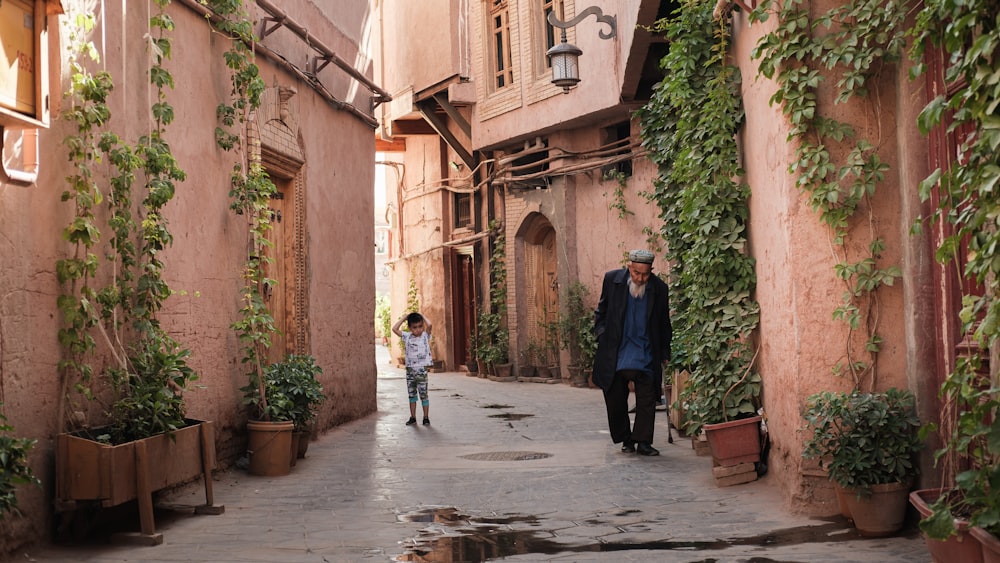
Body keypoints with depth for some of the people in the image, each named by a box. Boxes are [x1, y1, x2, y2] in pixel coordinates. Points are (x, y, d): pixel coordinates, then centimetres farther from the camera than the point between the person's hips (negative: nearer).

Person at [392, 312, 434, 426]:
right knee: (411, 394, 10)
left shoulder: (425, 335, -3)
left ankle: (426, 417, 6)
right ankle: (413, 417, 17)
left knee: (423, 394, -1)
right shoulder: (407, 336, 4)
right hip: (410, 369, 3)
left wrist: (422, 316, -6)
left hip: (421, 369, -3)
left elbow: (429, 325, -22)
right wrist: (404, 317, 1)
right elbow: (394, 329, -3)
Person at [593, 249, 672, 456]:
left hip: (645, 356, 0)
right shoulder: (612, 280, -2)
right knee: (615, 400, 7)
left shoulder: (659, 288, -2)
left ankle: (643, 441, 6)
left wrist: (664, 352, 10)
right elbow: (601, 311, 11)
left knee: (647, 400, -3)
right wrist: (601, 333, 1)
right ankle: (625, 440, 22)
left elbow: (664, 324, 9)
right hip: (615, 352, 1)